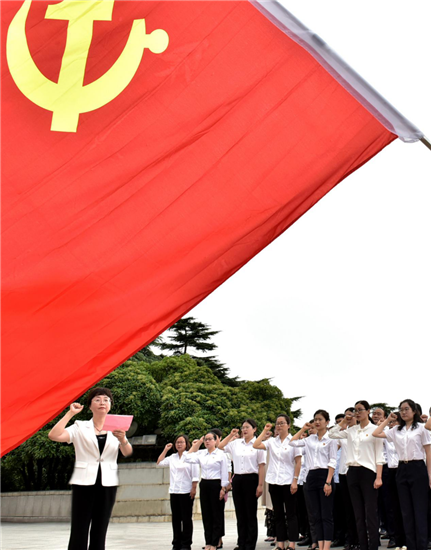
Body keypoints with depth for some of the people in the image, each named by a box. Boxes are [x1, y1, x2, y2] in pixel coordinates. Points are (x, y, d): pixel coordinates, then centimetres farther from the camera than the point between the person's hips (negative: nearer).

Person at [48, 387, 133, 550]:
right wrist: (70, 413, -10)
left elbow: (127, 453, -6)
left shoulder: (117, 428, 8)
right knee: (79, 531, -5)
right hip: (84, 482, -2)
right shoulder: (80, 427, 3)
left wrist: (123, 439, -26)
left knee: (100, 531, 6)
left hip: (107, 483, 2)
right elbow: (54, 436, -11)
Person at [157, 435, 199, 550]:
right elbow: (159, 463, 16)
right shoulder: (172, 458, 15)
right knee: (176, 518, 8)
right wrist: (165, 450, 14)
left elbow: (195, 475, -5)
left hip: (186, 492, -5)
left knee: (186, 519, 0)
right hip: (174, 492, 5)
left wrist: (193, 489, -11)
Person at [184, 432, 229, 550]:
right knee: (206, 514, 8)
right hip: (204, 485, 5)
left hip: (216, 485, -5)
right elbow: (187, 458, 2)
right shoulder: (201, 454, 9)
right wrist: (194, 446, 7)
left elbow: (224, 473, -5)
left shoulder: (221, 454, -4)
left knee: (216, 514, 0)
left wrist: (223, 488, -10)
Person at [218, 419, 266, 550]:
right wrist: (231, 435, 6)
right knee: (240, 514, 9)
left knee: (251, 514, 2)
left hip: (251, 479, -5)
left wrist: (260, 485, -11)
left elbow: (261, 466, -6)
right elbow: (220, 446, 16)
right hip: (237, 479, 5)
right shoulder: (236, 443, 9)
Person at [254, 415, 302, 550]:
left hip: (288, 482, -4)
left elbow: (298, 462, -4)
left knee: (291, 513, 0)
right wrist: (265, 431, 1)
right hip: (274, 481, 4)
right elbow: (255, 445, -4)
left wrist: (295, 481, -10)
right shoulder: (272, 441, 9)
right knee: (278, 514, 9)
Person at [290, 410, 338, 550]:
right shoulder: (310, 439, 12)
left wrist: (328, 482, -15)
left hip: (325, 475, -6)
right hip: (311, 476, 6)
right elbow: (292, 442, 16)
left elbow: (333, 462, -7)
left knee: (326, 515, -4)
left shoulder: (330, 439, -3)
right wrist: (303, 429, 14)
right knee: (314, 515, 6)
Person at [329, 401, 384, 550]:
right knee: (358, 513, 9)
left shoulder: (374, 430, -3)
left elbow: (379, 456, -5)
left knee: (370, 513, -5)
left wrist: (378, 477, -12)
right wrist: (344, 422, 8)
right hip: (352, 472, 5)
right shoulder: (351, 430, 10)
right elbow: (332, 434, 11)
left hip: (368, 472, -5)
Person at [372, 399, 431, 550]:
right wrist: (387, 420, 11)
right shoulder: (396, 430, 10)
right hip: (402, 469, 5)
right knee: (406, 511, 7)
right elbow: (375, 434, 5)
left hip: (418, 468, -5)